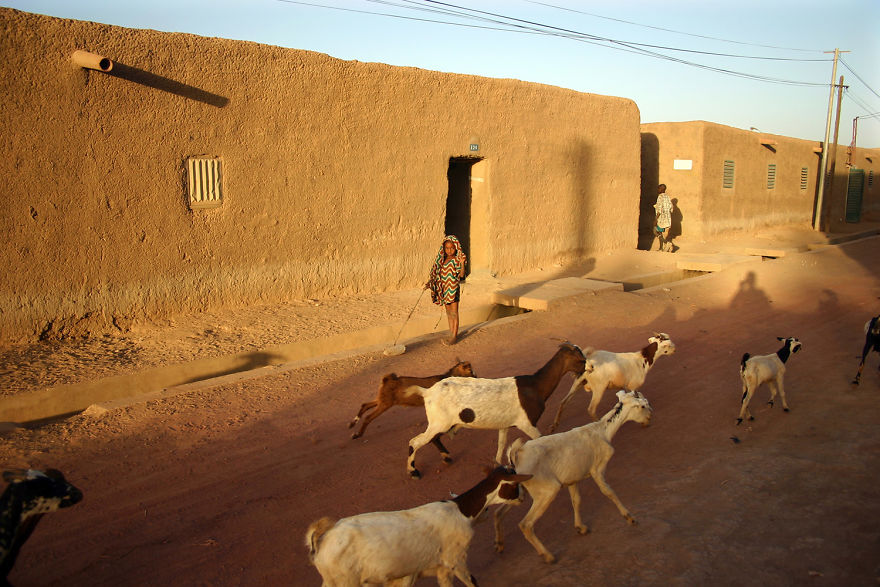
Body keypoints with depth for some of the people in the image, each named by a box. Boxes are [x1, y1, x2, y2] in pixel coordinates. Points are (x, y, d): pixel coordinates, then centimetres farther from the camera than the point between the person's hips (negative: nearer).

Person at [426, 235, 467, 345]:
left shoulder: (456, 260, -11)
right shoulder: (442, 260, 9)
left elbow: (461, 275, -21)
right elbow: (438, 274, 16)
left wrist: (462, 263, -35)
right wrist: (430, 283, 11)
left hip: (453, 289, -7)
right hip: (445, 289, 7)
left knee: (454, 313, -2)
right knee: (448, 312, 14)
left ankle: (454, 336, 3)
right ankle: (451, 333, 24)